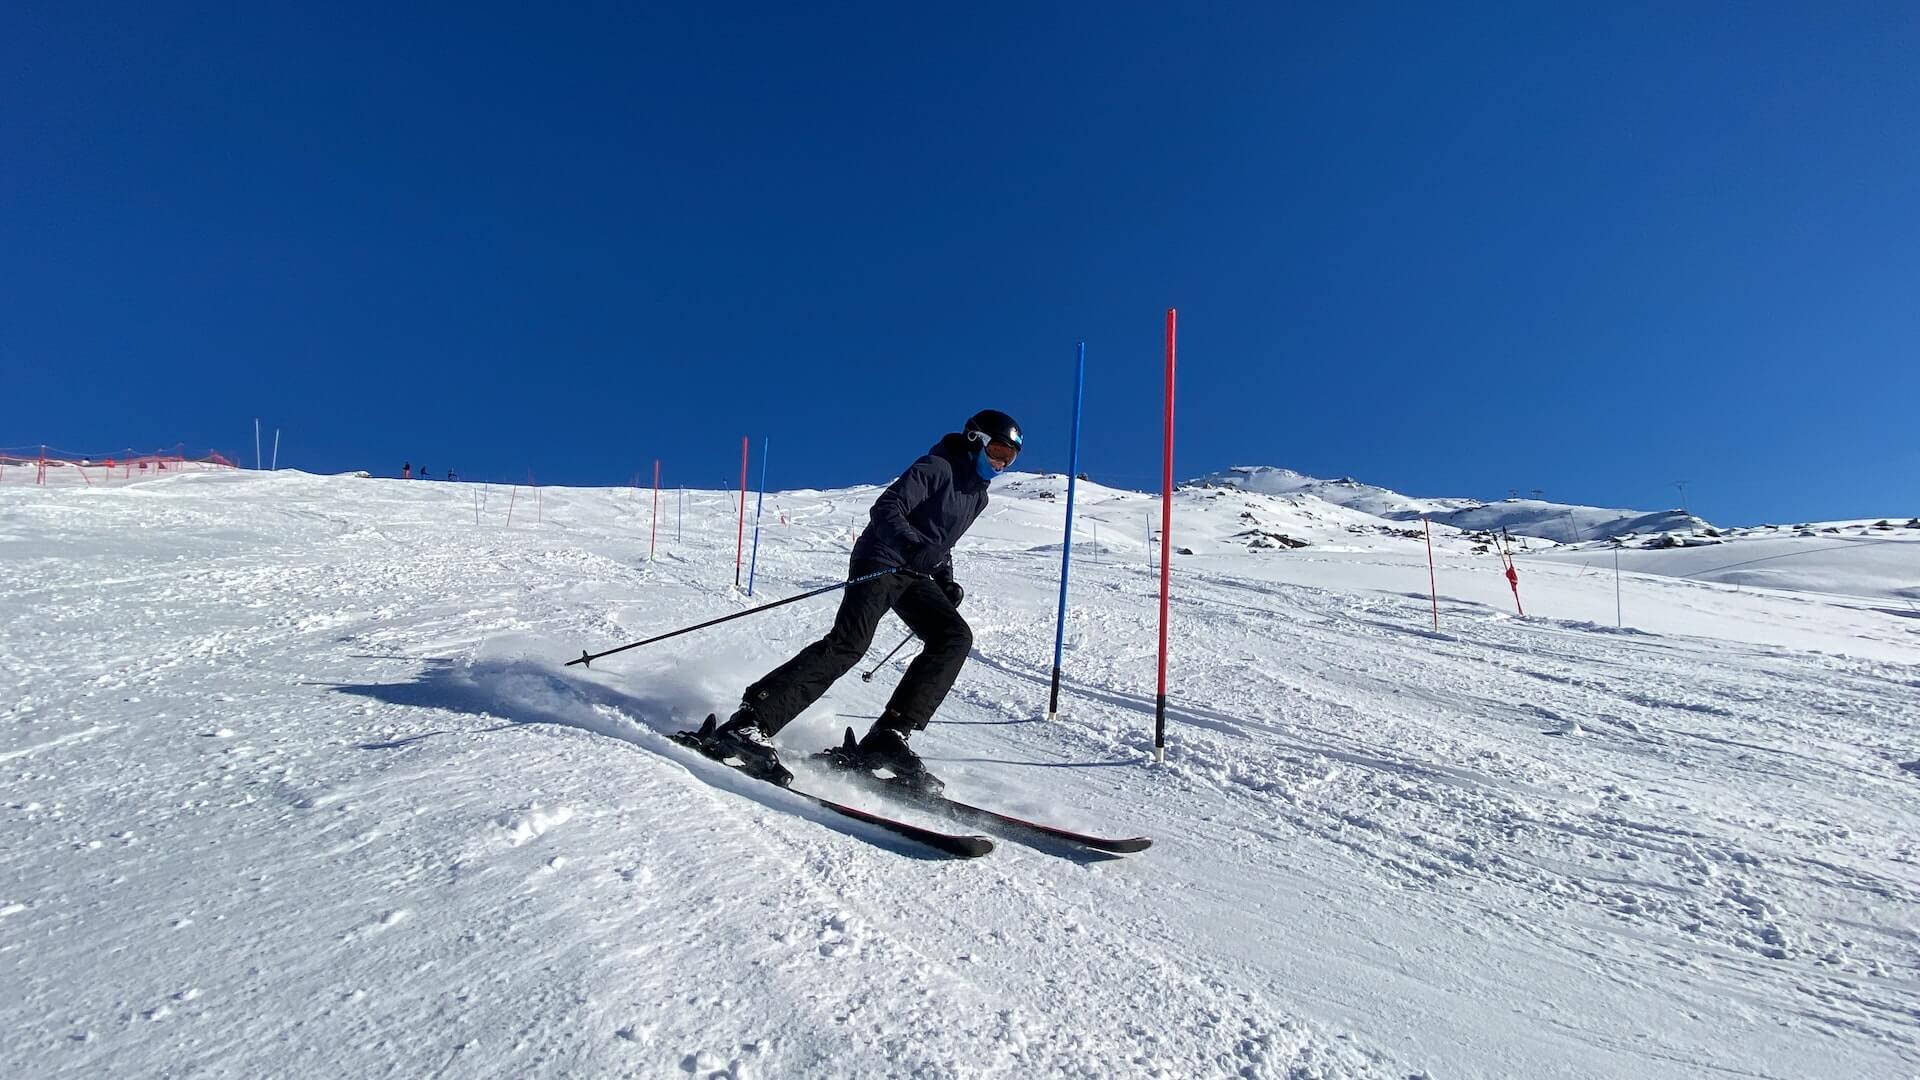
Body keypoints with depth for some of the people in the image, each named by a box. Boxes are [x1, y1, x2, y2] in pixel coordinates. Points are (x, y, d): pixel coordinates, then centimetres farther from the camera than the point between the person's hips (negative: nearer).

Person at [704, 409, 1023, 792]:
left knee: (956, 637, -13)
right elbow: (886, 509, -18)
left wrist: (946, 581, 16)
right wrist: (910, 544, -36)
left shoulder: (978, 494, 17)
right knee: (849, 643, -23)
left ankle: (890, 736, -17)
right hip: (880, 561, -8)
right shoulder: (936, 468, -8)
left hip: (915, 576, 8)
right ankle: (750, 723, -24)